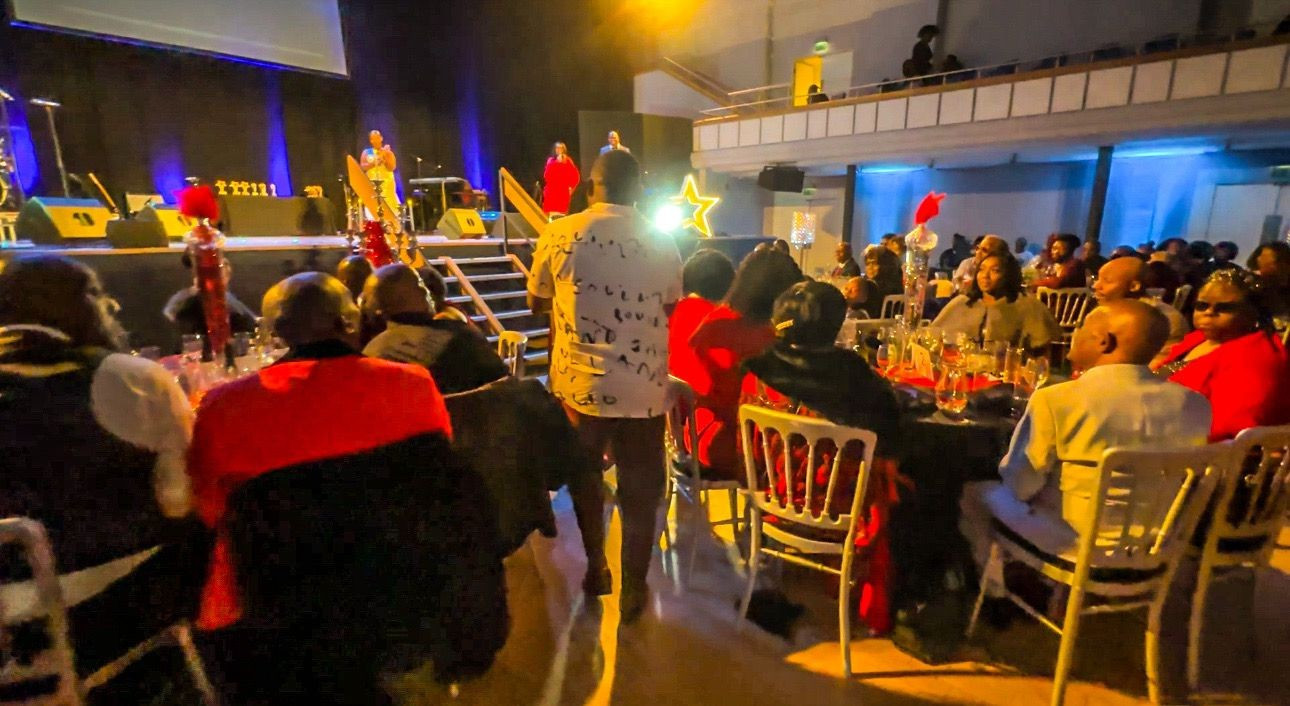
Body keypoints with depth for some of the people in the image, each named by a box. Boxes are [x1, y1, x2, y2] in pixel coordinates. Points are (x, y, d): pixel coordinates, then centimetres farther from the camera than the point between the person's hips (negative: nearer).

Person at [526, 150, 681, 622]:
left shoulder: (559, 234, -4)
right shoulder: (662, 244, -1)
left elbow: (536, 302, 9)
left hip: (578, 384, 1)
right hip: (644, 389, 0)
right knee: (640, 493, 15)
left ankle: (590, 574, 38)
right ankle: (633, 590, 26)